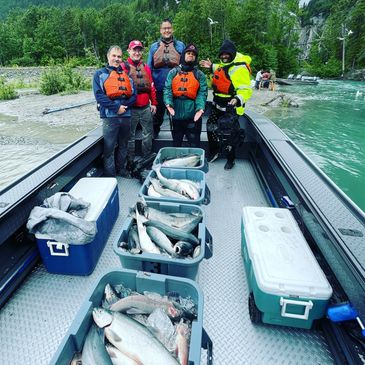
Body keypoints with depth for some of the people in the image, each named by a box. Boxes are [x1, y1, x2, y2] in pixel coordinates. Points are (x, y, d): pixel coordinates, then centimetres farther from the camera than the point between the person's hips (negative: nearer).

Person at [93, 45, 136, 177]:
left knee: (123, 146, 14)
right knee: (109, 148, -2)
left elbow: (133, 94, 7)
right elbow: (99, 95, -7)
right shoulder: (100, 74, 5)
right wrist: (116, 107, -15)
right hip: (110, 116, -4)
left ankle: (121, 169, 29)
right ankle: (110, 175, 6)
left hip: (126, 116, 4)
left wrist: (124, 106, -10)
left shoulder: (126, 74, 15)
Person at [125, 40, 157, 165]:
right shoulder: (124, 67, -3)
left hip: (146, 108, 5)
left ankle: (147, 157, 28)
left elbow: (151, 86, 15)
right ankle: (130, 161, 16)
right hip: (131, 108, -5)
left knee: (148, 133, 11)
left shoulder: (146, 67, 13)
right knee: (130, 136, 4)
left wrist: (153, 103, 12)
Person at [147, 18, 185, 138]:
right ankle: (154, 132, 29)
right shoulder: (154, 46, 10)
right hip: (159, 88, 1)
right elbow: (149, 67, 11)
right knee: (158, 112, 13)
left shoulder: (180, 45, 6)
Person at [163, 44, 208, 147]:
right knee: (176, 143, 15)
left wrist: (200, 108, -19)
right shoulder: (173, 72, 9)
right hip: (176, 113, 1)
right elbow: (167, 90, 0)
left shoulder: (199, 75, 7)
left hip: (193, 114, -1)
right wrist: (169, 103, -18)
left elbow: (202, 93, -2)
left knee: (194, 143, 4)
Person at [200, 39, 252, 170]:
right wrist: (212, 66, 24)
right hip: (217, 105, 9)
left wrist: (238, 99, -43)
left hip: (230, 108, -9)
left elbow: (246, 90, -25)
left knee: (228, 134, -3)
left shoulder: (240, 68, -20)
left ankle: (230, 159, 18)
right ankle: (214, 152, 38)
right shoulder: (224, 64, 7)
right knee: (211, 128, 18)